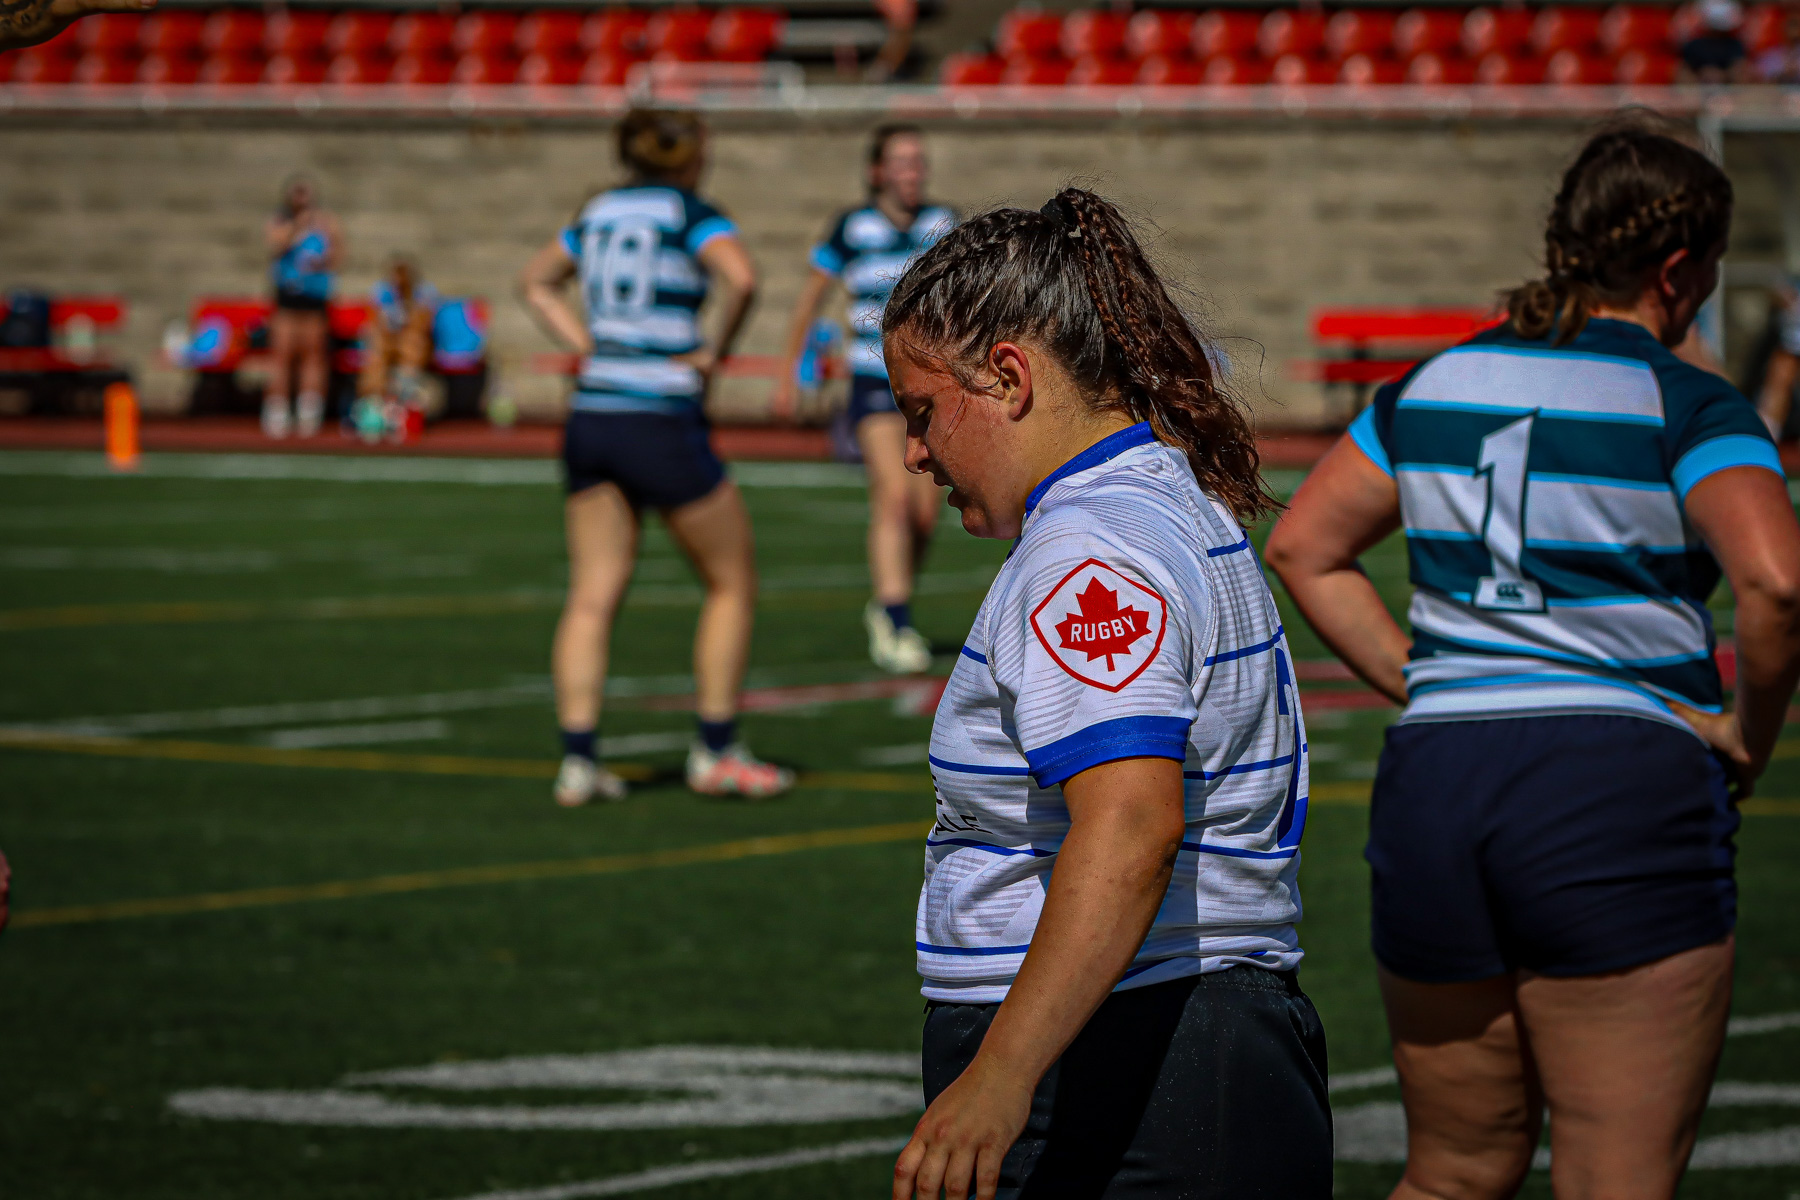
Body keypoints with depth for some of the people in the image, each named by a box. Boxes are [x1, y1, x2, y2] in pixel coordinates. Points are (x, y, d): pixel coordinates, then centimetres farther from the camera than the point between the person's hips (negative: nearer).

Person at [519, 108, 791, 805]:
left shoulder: (600, 211, 15)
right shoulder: (691, 212, -4)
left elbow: (536, 281, 29)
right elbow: (742, 279, -23)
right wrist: (717, 351, -8)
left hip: (590, 415, 6)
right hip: (661, 421, -6)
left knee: (593, 596, 4)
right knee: (732, 582, 8)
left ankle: (577, 761, -4)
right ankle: (716, 754, 9)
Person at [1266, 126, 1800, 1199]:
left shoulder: (1436, 385, 13)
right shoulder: (1689, 407, -4)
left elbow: (1303, 549, 19)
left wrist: (1415, 681, 15)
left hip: (1429, 786, 6)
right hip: (1625, 789, -6)